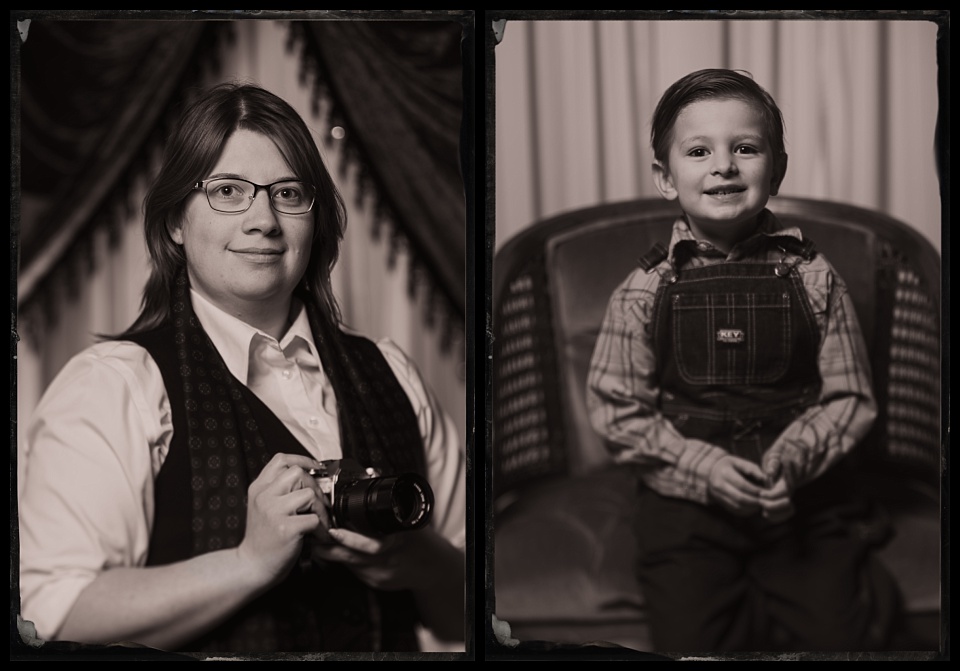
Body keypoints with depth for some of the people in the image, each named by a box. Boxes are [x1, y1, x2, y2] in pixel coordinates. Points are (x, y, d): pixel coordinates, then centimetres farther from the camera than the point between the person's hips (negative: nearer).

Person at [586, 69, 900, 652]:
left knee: (832, 636, -13)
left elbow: (850, 399, 1)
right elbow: (617, 410, -1)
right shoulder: (646, 291, -1)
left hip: (806, 490, 0)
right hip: (687, 497, 0)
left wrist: (791, 460, -16)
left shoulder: (811, 277, 0)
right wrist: (705, 467, -14)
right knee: (691, 640, -15)